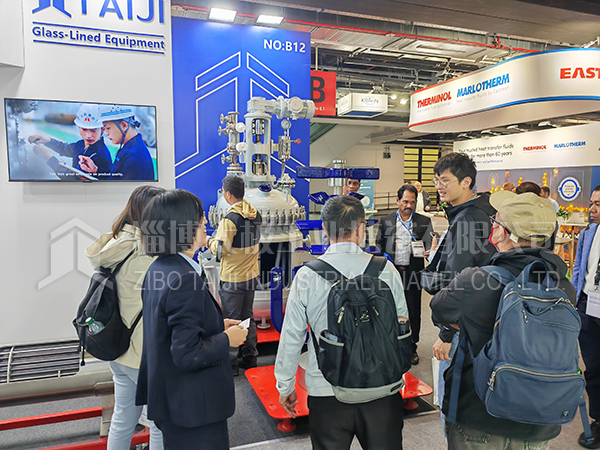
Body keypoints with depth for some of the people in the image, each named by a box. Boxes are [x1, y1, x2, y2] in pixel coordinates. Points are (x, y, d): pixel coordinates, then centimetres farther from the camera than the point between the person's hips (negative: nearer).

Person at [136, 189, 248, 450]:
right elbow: (187, 355, -28)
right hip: (194, 408, -9)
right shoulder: (187, 280, -27)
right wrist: (227, 339, -14)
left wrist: (217, 326, 8)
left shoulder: (158, 269, 3)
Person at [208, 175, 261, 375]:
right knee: (248, 317, 17)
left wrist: (211, 242, 2)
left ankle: (231, 362, 14)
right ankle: (250, 356, 27)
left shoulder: (230, 219, -21)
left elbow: (220, 249, -18)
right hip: (251, 274, 7)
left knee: (231, 320, 4)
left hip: (232, 278, -7)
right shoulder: (255, 214, 2)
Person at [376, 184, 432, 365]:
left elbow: (429, 243, 0)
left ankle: (411, 347, 23)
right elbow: (379, 244, 13)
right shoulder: (386, 221, 9)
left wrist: (428, 252, -22)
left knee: (413, 311, 7)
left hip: (413, 272, -1)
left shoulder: (424, 221, 6)